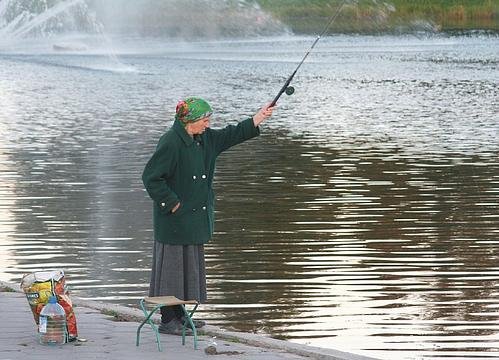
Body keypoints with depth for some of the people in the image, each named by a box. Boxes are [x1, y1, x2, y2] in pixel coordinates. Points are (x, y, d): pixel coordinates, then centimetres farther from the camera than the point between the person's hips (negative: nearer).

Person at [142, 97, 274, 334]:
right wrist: (172, 203, -17)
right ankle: (167, 321, 1)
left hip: (194, 217, 9)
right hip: (175, 218, -9)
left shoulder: (204, 139, 8)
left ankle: (179, 316, 22)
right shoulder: (171, 143, -18)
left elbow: (230, 136, 21)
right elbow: (151, 177, -19)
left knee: (191, 266, 13)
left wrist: (258, 119, 18)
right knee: (172, 265, -4)